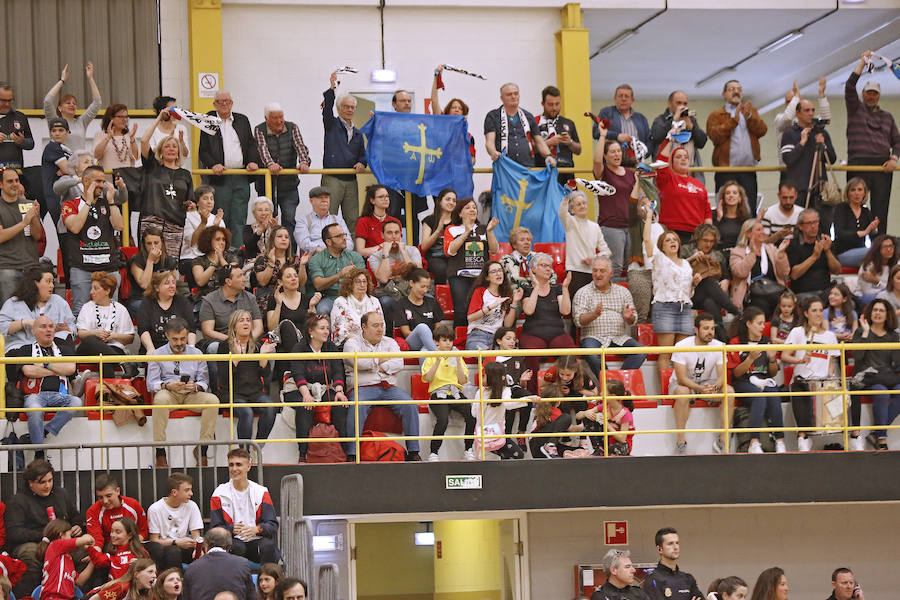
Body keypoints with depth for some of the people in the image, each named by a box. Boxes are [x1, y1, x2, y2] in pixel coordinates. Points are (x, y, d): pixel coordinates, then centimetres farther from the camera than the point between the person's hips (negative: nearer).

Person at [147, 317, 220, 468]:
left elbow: (204, 381, 11)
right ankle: (160, 453, -37)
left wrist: (196, 386, -13)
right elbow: (151, 384, 0)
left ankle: (202, 449, -23)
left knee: (213, 400, -28)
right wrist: (167, 386, -20)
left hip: (192, 395, 2)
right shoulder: (157, 355, 8)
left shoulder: (197, 354, 14)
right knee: (160, 399, -38)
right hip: (168, 393, -2)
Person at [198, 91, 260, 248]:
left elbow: (251, 144, 15)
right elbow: (203, 150, 0)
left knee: (239, 220, 1)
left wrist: (253, 161, -3)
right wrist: (213, 164, -16)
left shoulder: (242, 120, 15)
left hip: (241, 178, 3)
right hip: (219, 177, -3)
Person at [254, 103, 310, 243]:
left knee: (289, 219, -5)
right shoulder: (259, 130, -2)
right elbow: (263, 148, -19)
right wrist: (270, 164, -39)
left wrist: (304, 162, -31)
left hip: (288, 184, 1)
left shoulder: (292, 128, 4)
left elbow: (300, 146, -10)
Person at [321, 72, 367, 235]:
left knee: (352, 220, 3)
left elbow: (362, 154, 25)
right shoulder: (332, 125, 7)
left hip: (351, 181, 5)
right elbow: (327, 108, -11)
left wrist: (361, 163, 0)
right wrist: (332, 88, -25)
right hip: (332, 179, -5)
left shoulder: (357, 133, 22)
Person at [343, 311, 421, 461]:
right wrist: (381, 360, 1)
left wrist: (381, 367, -8)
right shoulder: (352, 343, 10)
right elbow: (358, 362, -11)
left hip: (389, 388, 4)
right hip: (363, 388, -4)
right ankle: (351, 454, -34)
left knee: (410, 406, -21)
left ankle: (413, 452, -16)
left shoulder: (390, 342, 21)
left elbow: (399, 363, 4)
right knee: (357, 407, -35)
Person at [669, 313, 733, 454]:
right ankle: (680, 441, -31)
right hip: (683, 383, -3)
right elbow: (682, 378, -25)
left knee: (729, 391, -24)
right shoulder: (682, 346, -21)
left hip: (707, 383, 3)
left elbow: (722, 376, -14)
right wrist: (700, 388, -42)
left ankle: (722, 440, -18)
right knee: (682, 392, -39)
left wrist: (714, 387, -38)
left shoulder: (719, 346, -10)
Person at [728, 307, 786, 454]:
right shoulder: (736, 343, 2)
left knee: (774, 396, -31)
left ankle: (780, 442, -36)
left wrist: (772, 359, -3)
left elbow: (774, 373, 17)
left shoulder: (767, 342, 15)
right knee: (759, 396, -35)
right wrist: (751, 358, -16)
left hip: (765, 381, 4)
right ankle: (754, 443, -43)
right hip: (744, 383, -3)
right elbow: (736, 373, -3)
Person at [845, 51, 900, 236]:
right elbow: (849, 86, -1)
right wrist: (862, 62, -2)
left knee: (880, 210, -1)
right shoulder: (855, 109, 12)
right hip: (858, 165, -3)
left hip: (882, 167, 3)